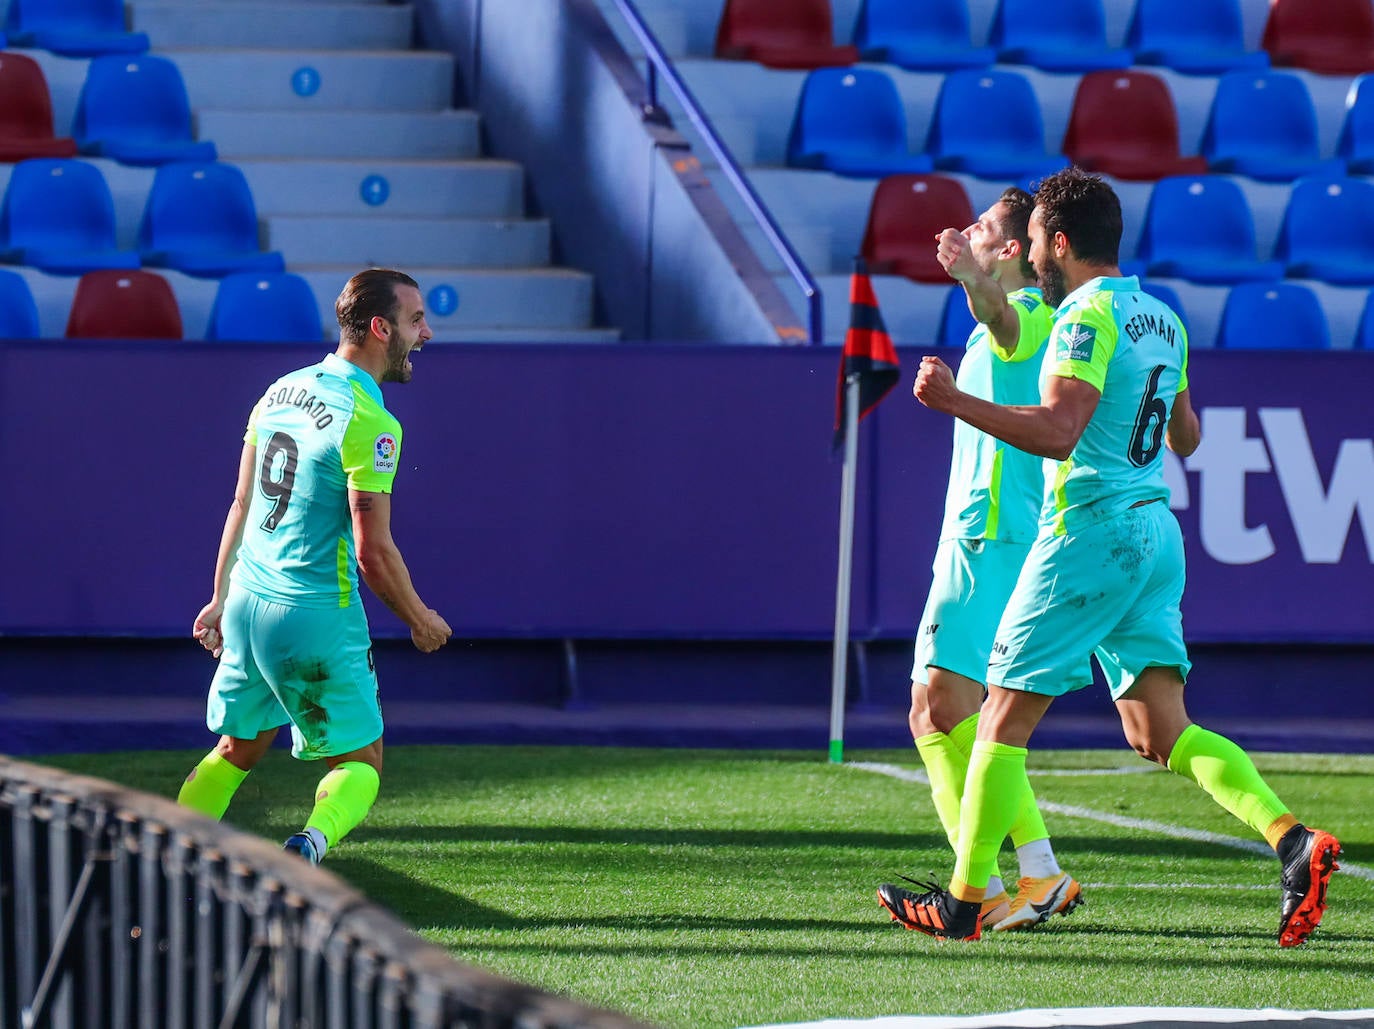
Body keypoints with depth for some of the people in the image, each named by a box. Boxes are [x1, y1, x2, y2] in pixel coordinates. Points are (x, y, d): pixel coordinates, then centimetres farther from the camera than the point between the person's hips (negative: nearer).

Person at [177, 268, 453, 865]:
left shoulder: (281, 391, 8)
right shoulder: (369, 422, -16)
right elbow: (373, 551, -16)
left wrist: (221, 596, 24)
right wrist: (420, 620, -1)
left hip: (247, 606, 7)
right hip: (317, 615, -7)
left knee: (237, 752, 22)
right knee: (360, 763, 5)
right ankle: (312, 842, -23)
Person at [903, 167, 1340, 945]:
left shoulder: (1089, 314, -11)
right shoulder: (1162, 318, 15)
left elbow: (1058, 431, -23)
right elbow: (1187, 439, 25)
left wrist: (956, 402, -21)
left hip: (1091, 529, -8)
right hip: (1156, 527, 8)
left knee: (1004, 719, 1)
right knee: (1163, 734, 3)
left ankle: (964, 900, 5)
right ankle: (1292, 839, -15)